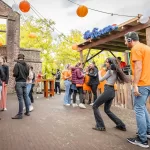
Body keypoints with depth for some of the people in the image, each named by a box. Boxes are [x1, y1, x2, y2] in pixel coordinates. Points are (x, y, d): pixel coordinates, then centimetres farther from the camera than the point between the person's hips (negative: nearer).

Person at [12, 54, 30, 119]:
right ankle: (27, 112, 19)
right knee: (25, 97, 11)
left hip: (19, 82, -5)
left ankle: (20, 114, 1)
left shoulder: (17, 64, -9)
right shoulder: (26, 65, 8)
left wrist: (14, 75, 7)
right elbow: (27, 74, 10)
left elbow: (15, 74, -14)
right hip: (24, 82, 6)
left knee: (20, 98, -4)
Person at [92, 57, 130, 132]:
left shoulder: (110, 71, -10)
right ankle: (121, 125, 22)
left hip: (108, 90, -9)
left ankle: (100, 126, 4)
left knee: (95, 106, 2)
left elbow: (101, 79, -4)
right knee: (107, 110, 20)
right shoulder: (115, 71, 15)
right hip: (112, 91, 9)